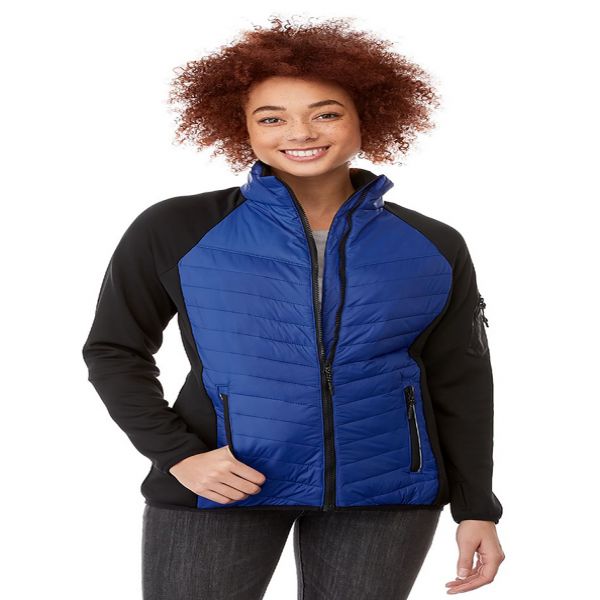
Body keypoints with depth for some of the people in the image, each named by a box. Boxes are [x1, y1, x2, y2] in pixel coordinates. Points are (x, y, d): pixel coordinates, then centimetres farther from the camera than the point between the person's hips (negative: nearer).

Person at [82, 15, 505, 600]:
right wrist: (176, 453, -8)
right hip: (218, 489, -1)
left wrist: (476, 507, 6)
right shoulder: (175, 232, -4)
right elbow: (115, 351, 3)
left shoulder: (434, 247, 3)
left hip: (385, 495, 2)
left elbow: (460, 383, 9)